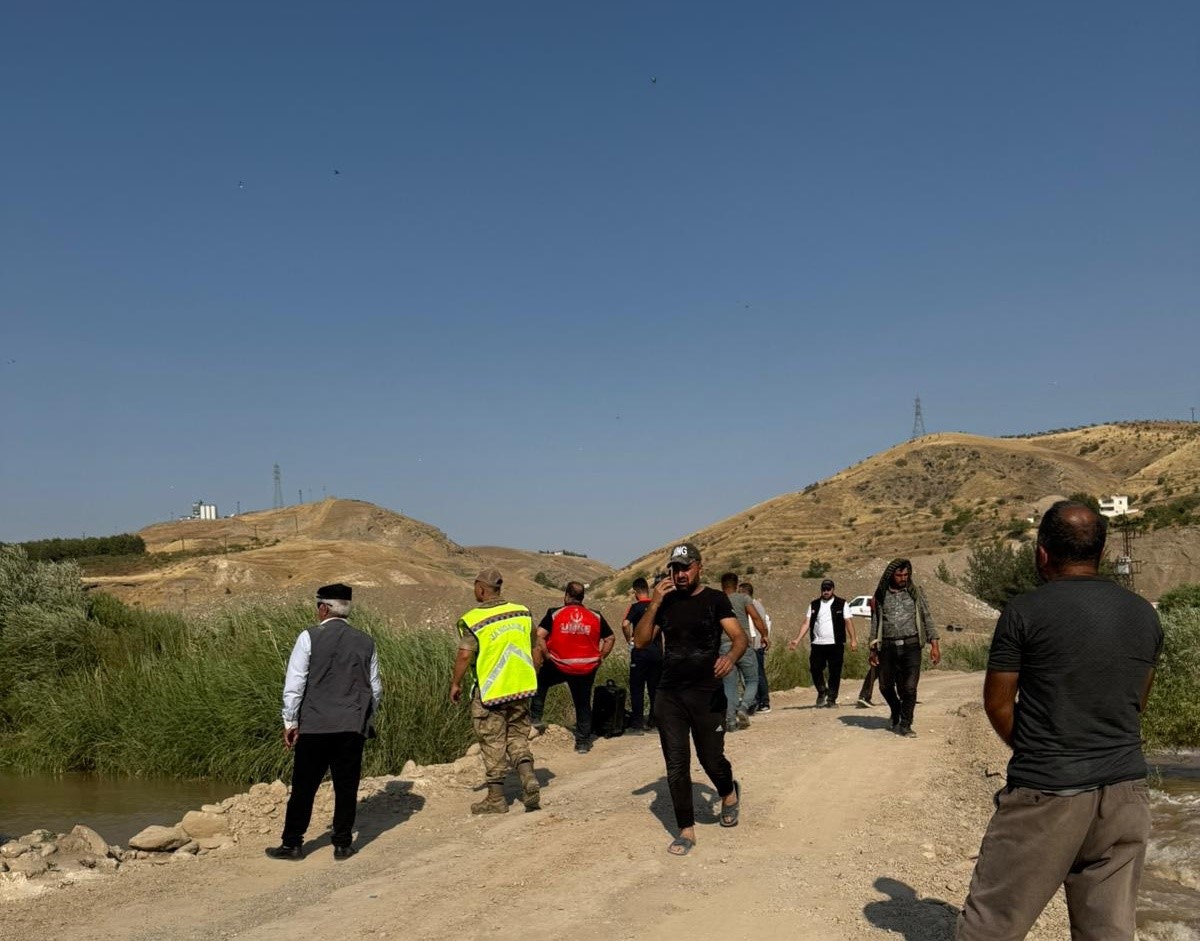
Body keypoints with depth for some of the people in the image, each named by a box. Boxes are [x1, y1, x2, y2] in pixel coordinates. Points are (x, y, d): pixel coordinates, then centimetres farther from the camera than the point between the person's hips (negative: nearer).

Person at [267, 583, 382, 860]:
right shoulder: (365, 642, 7)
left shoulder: (310, 637, -5)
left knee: (304, 787, 6)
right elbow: (375, 688, 12)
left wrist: (290, 722, 1)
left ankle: (292, 844, 14)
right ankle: (343, 844, 13)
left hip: (314, 726, -3)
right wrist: (367, 719, 23)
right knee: (346, 787, 9)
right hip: (353, 726, 3)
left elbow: (294, 683, -6)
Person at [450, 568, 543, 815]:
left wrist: (455, 684, -4)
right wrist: (531, 678, 21)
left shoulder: (473, 620, -12)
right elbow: (536, 651, 8)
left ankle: (496, 798, 15)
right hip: (521, 689, 4)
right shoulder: (522, 612, 3)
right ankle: (529, 780, -1)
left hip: (489, 692, -4)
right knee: (518, 737, 17)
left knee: (493, 743, 7)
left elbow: (465, 656, -18)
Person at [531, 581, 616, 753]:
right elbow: (611, 638, 6)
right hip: (587, 669, 2)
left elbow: (539, 635, -12)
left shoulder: (555, 614, -3)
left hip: (558, 666, -1)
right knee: (583, 704, 13)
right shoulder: (596, 617, 3)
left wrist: (546, 654, -2)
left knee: (541, 682, 26)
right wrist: (600, 658, 11)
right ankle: (583, 742, 16)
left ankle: (536, 717, 20)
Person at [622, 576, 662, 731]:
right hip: (657, 652, 4)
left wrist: (629, 639, -8)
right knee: (655, 687, 12)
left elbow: (625, 624, -23)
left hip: (640, 652, -4)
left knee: (637, 688, 3)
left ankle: (638, 722, 2)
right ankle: (655, 720, 15)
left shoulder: (636, 607, -9)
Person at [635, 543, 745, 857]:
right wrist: (653, 604, -11)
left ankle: (729, 793, 39)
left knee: (711, 759, 5)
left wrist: (731, 656, -31)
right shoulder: (665, 602, 8)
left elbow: (739, 637, -9)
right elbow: (640, 641, 1)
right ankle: (686, 830, 15)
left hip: (708, 693, -3)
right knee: (676, 765, 3)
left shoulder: (715, 599, -1)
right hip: (669, 695, 3)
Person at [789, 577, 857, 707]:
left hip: (836, 644, -2)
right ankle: (821, 692, 22)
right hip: (817, 644, 2)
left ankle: (832, 699, 12)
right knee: (815, 669, -3)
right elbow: (807, 623, 8)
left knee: (835, 672, 1)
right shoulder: (814, 605, 11)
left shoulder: (841, 604, 5)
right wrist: (797, 640, -2)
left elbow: (848, 621, -1)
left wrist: (853, 639, -11)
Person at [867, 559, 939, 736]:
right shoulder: (881, 596, 7)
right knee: (886, 686, 9)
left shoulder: (915, 593, 7)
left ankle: (905, 725, 6)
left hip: (911, 646, -1)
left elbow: (926, 618, 7)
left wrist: (934, 644, -1)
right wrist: (873, 650, 7)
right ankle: (896, 713, 37)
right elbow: (875, 623, 11)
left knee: (909, 688, -8)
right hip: (888, 647, 1)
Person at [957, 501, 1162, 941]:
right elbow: (1136, 704, 16)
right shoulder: (1144, 615, 5)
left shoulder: (1026, 610, -11)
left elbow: (997, 703, -4)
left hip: (1045, 792, -5)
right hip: (1125, 794, 5)